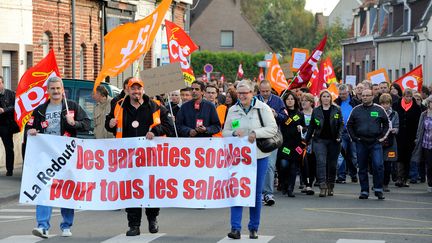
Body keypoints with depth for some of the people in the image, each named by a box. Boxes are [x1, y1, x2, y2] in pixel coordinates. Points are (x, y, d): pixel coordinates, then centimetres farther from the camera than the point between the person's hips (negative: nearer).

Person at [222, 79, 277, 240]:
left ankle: (254, 228, 14)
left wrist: (256, 133, -19)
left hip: (259, 156, -2)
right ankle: (235, 228, -8)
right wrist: (234, 133, -9)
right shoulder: (233, 110, 9)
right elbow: (225, 132, 12)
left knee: (256, 193, 5)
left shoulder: (262, 108, -1)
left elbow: (273, 129, -7)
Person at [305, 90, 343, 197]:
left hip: (333, 141, 1)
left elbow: (341, 124, 5)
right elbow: (311, 126, 11)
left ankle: (330, 186, 19)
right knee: (321, 162, -14)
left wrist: (339, 136, -9)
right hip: (319, 140, -1)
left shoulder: (336, 110, 5)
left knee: (332, 164, 6)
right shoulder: (316, 111, 7)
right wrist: (307, 140, 8)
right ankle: (322, 186, -18)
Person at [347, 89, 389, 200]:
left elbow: (386, 124, 12)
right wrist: (354, 137, 5)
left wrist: (382, 136, 3)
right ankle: (364, 191, 13)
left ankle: (378, 190, -4)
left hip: (375, 142, -2)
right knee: (362, 168, 5)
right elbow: (349, 125, 15)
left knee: (378, 165, -13)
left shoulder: (379, 110, 4)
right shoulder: (356, 110, 7)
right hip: (361, 143, 2)